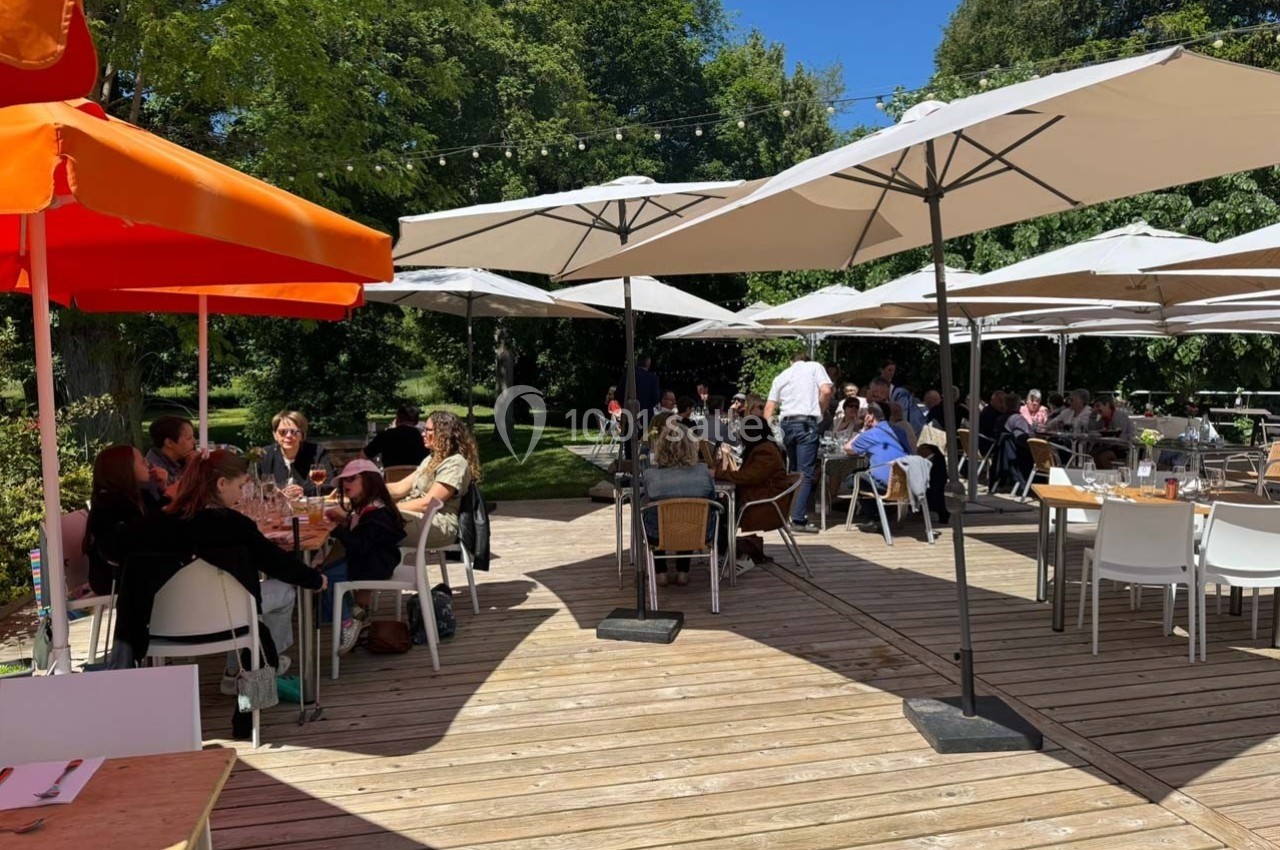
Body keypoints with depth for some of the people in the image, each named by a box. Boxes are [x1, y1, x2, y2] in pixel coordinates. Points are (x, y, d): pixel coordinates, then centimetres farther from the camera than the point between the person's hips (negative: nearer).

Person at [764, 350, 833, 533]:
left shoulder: (781, 376, 22)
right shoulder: (815, 367, 11)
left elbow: (769, 408, 16)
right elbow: (826, 391, -5)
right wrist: (819, 411, 10)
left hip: (786, 424, 5)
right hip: (807, 423, -5)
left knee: (795, 470, 18)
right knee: (805, 473, -7)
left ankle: (792, 513, 19)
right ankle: (798, 519, -14)